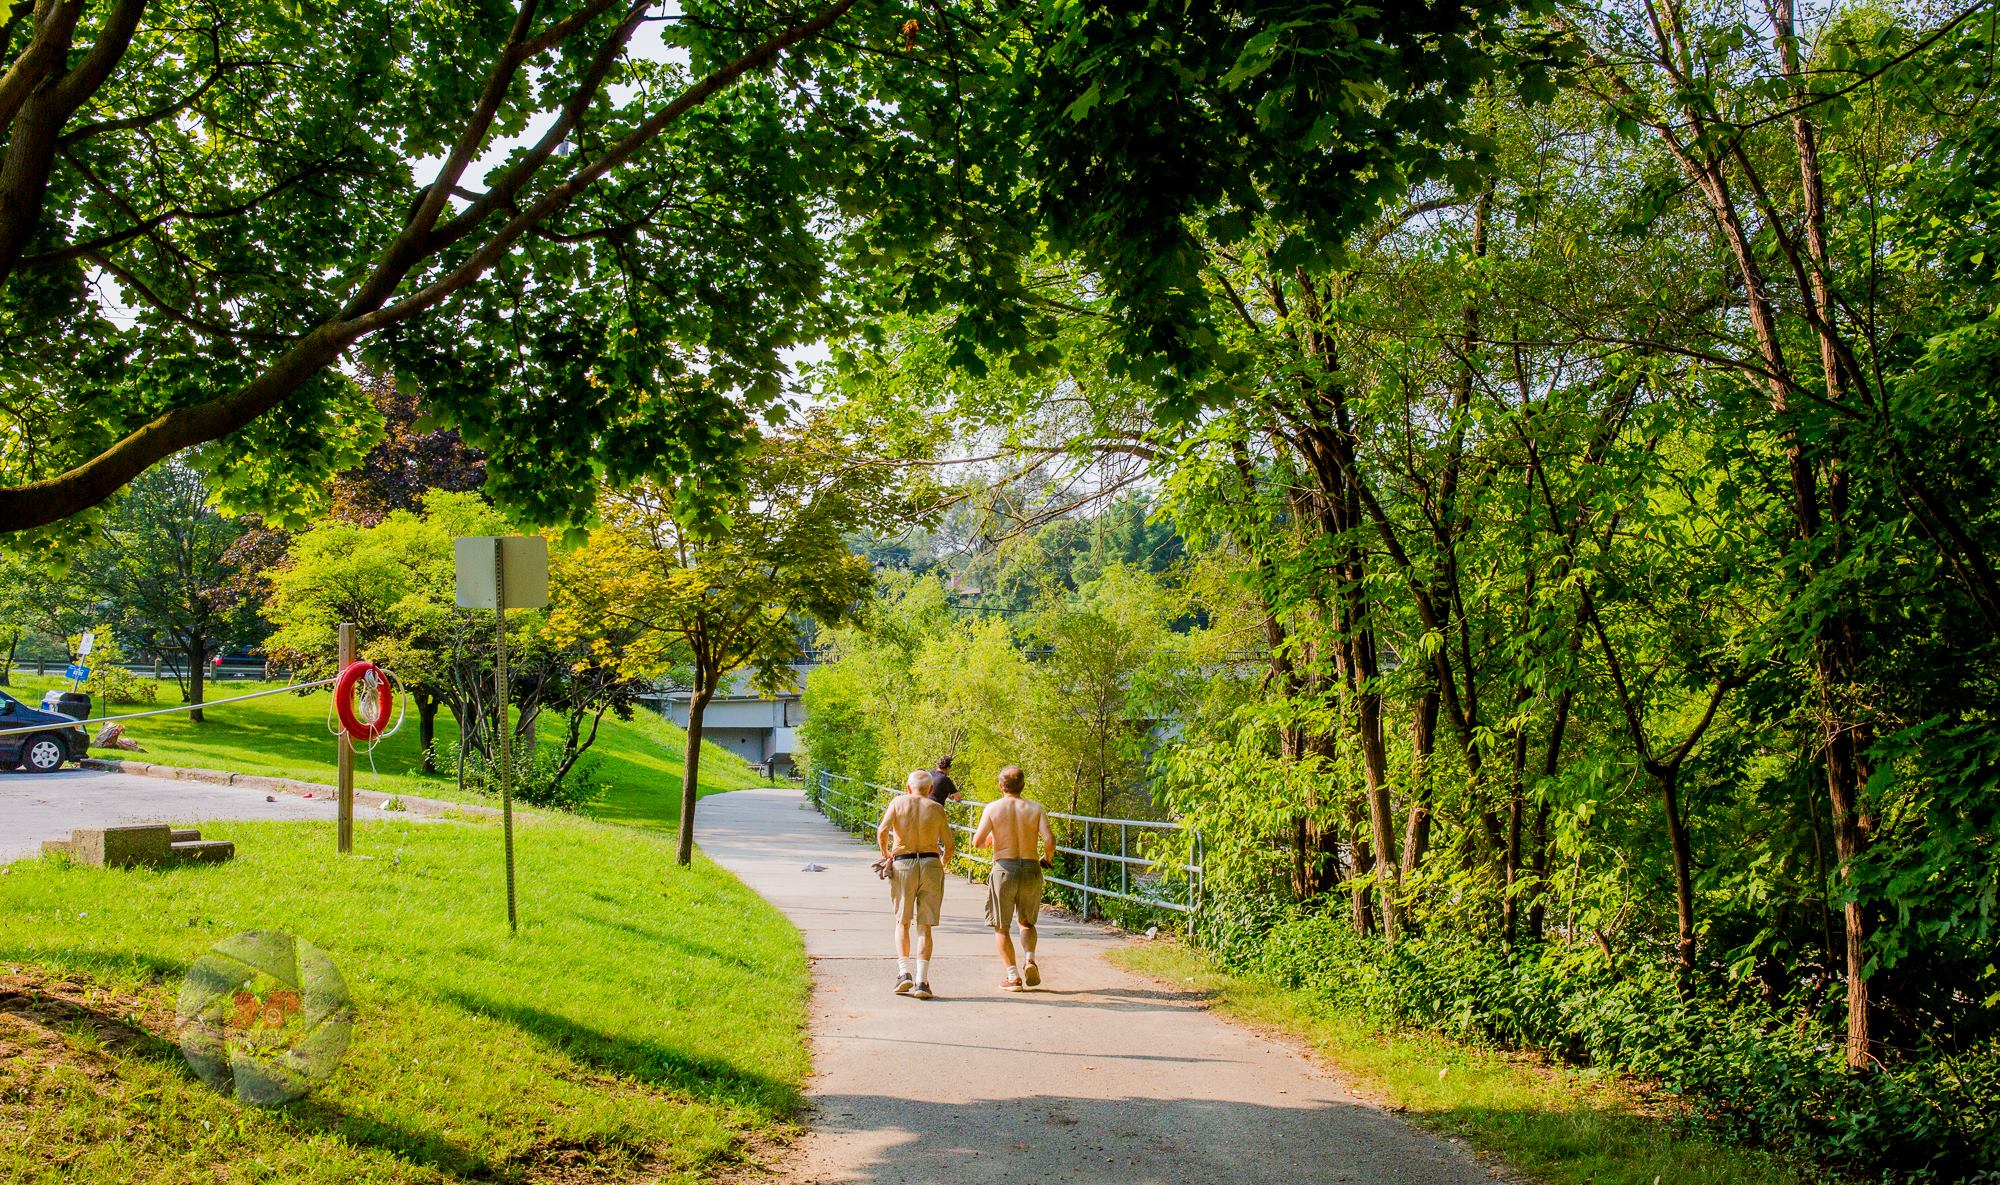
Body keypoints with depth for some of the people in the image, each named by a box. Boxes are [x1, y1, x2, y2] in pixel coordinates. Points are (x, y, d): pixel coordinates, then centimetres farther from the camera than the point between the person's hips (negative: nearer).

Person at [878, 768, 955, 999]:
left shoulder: (899, 802, 4)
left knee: (902, 923, 14)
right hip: (930, 863, 0)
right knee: (924, 927, 4)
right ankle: (921, 981, -3)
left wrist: (885, 853, 9)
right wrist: (942, 863, 25)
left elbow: (882, 831, -9)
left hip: (902, 864, 0)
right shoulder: (937, 809, 7)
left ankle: (903, 972, -1)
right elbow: (950, 847, 5)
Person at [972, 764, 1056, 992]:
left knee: (1001, 928, 10)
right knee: (1027, 923, 22)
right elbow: (1049, 840, -10)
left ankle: (1013, 975, 3)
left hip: (1004, 869, -2)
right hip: (1031, 869, 2)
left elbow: (977, 841, -10)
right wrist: (1048, 858, 10)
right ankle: (1029, 959, -2)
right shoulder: (1035, 808, 0)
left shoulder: (993, 808, -3)